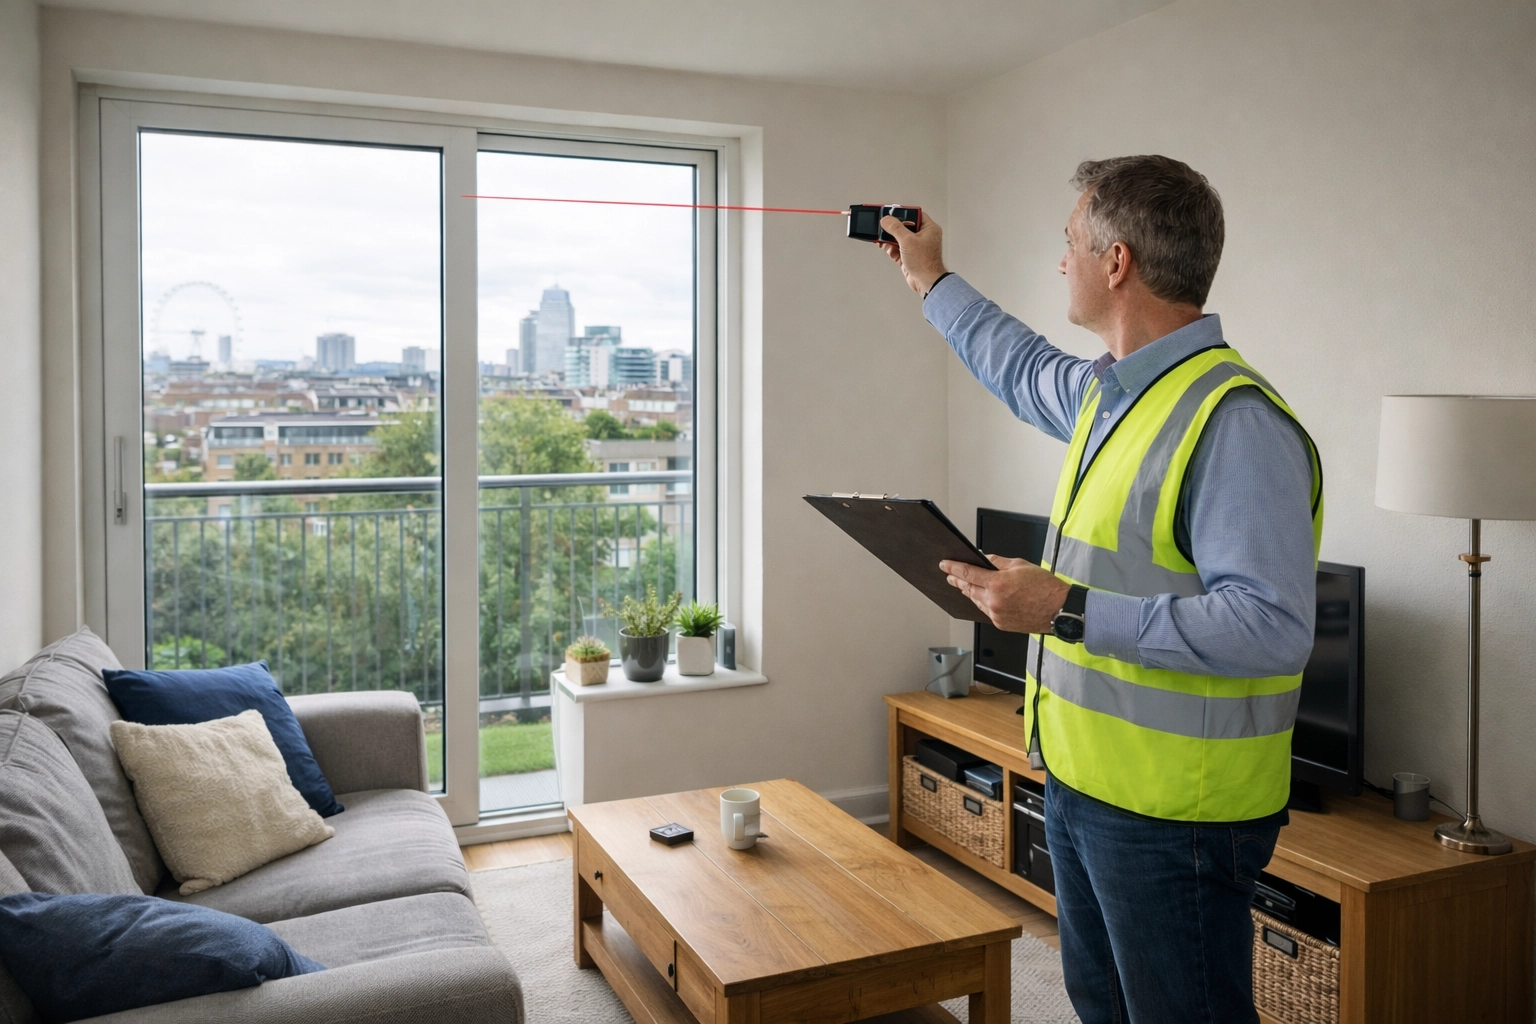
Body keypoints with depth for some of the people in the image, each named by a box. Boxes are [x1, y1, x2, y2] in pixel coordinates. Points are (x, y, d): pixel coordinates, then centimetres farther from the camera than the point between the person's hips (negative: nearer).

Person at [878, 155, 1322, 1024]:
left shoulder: (1236, 422, -23)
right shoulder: (1106, 392, 8)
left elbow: (1272, 626, -29)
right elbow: (1023, 367, 30)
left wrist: (1069, 611, -27)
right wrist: (932, 280, 38)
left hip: (1172, 813, -9)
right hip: (1083, 784, 10)